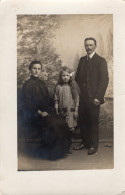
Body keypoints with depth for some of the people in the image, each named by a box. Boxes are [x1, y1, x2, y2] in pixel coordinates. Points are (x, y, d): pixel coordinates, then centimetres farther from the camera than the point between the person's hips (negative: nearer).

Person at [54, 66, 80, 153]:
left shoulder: (73, 86, -1)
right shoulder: (59, 87, 2)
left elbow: (76, 99, 1)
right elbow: (56, 99, 5)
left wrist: (76, 110, -2)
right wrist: (56, 110, 3)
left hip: (71, 110, -1)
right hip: (62, 110, 1)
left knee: (70, 129, -1)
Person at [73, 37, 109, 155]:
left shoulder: (101, 61, -4)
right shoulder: (82, 60, 15)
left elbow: (104, 80, -10)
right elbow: (77, 77, 17)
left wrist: (98, 97, -15)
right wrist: (77, 93, 5)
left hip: (93, 98, -5)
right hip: (82, 97, 5)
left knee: (93, 122, 3)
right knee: (82, 121, 9)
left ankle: (93, 145, 16)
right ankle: (85, 142, 24)